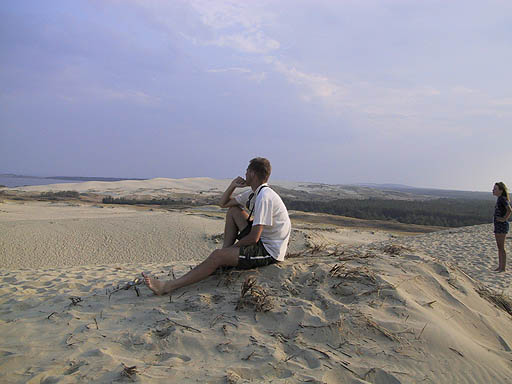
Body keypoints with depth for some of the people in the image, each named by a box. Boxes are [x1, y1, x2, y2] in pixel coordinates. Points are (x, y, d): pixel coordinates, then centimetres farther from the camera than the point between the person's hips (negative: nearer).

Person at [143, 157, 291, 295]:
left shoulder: (264, 197, -21)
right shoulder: (254, 193, 10)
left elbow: (254, 238, -25)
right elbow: (223, 203, 19)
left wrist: (233, 246, -9)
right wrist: (232, 186, 1)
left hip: (271, 251, -10)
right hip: (262, 241, 10)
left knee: (218, 256, -21)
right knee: (233, 210, 10)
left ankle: (168, 286, -17)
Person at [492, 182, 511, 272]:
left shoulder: (503, 199, -16)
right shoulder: (499, 199, 12)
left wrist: (504, 219, -19)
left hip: (502, 225, -10)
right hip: (497, 225, 10)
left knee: (501, 247, -3)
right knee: (499, 247, 14)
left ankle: (503, 268, 4)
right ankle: (500, 266, 22)